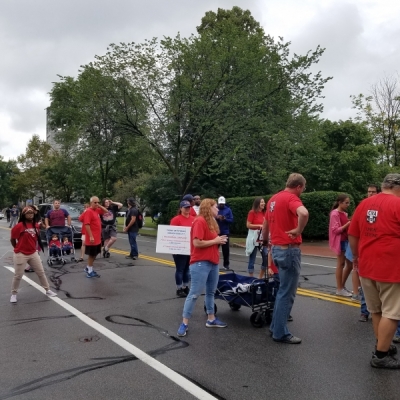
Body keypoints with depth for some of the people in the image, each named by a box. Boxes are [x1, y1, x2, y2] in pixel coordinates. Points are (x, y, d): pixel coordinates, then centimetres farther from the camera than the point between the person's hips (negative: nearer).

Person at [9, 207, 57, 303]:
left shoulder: (34, 225, 4)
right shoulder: (19, 226, -15)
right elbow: (12, 239, -7)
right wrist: (18, 248, 3)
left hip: (33, 253, 6)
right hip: (21, 254, -6)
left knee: (41, 272, 12)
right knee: (18, 275, 4)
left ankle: (48, 290, 24)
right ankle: (13, 294, 22)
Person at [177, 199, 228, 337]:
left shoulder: (211, 222, 15)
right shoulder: (200, 221, -14)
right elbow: (197, 243, -21)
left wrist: (219, 241, 3)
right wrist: (215, 241, -13)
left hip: (213, 262, 9)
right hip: (201, 263, -9)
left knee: (211, 292, 16)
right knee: (195, 293, -5)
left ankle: (211, 319, 28)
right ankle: (184, 323, 2)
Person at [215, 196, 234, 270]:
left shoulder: (228, 210, 3)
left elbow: (231, 220, -3)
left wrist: (225, 219, -19)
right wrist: (216, 217, -20)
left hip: (225, 232, 0)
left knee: (225, 249, 3)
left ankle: (226, 264, 11)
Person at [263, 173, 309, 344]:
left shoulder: (274, 198, 13)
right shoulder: (291, 198, -15)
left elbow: (265, 224, 24)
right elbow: (304, 213, -38)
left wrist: (265, 241, 36)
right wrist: (298, 230, -22)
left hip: (277, 248, 9)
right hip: (289, 249, -9)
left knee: (283, 289, 20)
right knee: (287, 293, 1)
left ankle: (275, 326, 28)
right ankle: (281, 333, 10)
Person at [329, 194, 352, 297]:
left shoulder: (344, 213, 14)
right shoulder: (335, 214, -12)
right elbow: (336, 230, -18)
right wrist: (348, 224, -23)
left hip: (347, 241, 9)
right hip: (340, 242, -8)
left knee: (350, 264, 10)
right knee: (341, 264, -1)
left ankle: (342, 286, 23)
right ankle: (339, 289, 10)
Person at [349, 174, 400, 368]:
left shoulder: (364, 204, 7)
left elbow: (352, 235, 11)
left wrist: (356, 256, 23)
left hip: (367, 266, 7)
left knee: (376, 311, 19)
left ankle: (383, 346, 33)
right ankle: (380, 355, 9)